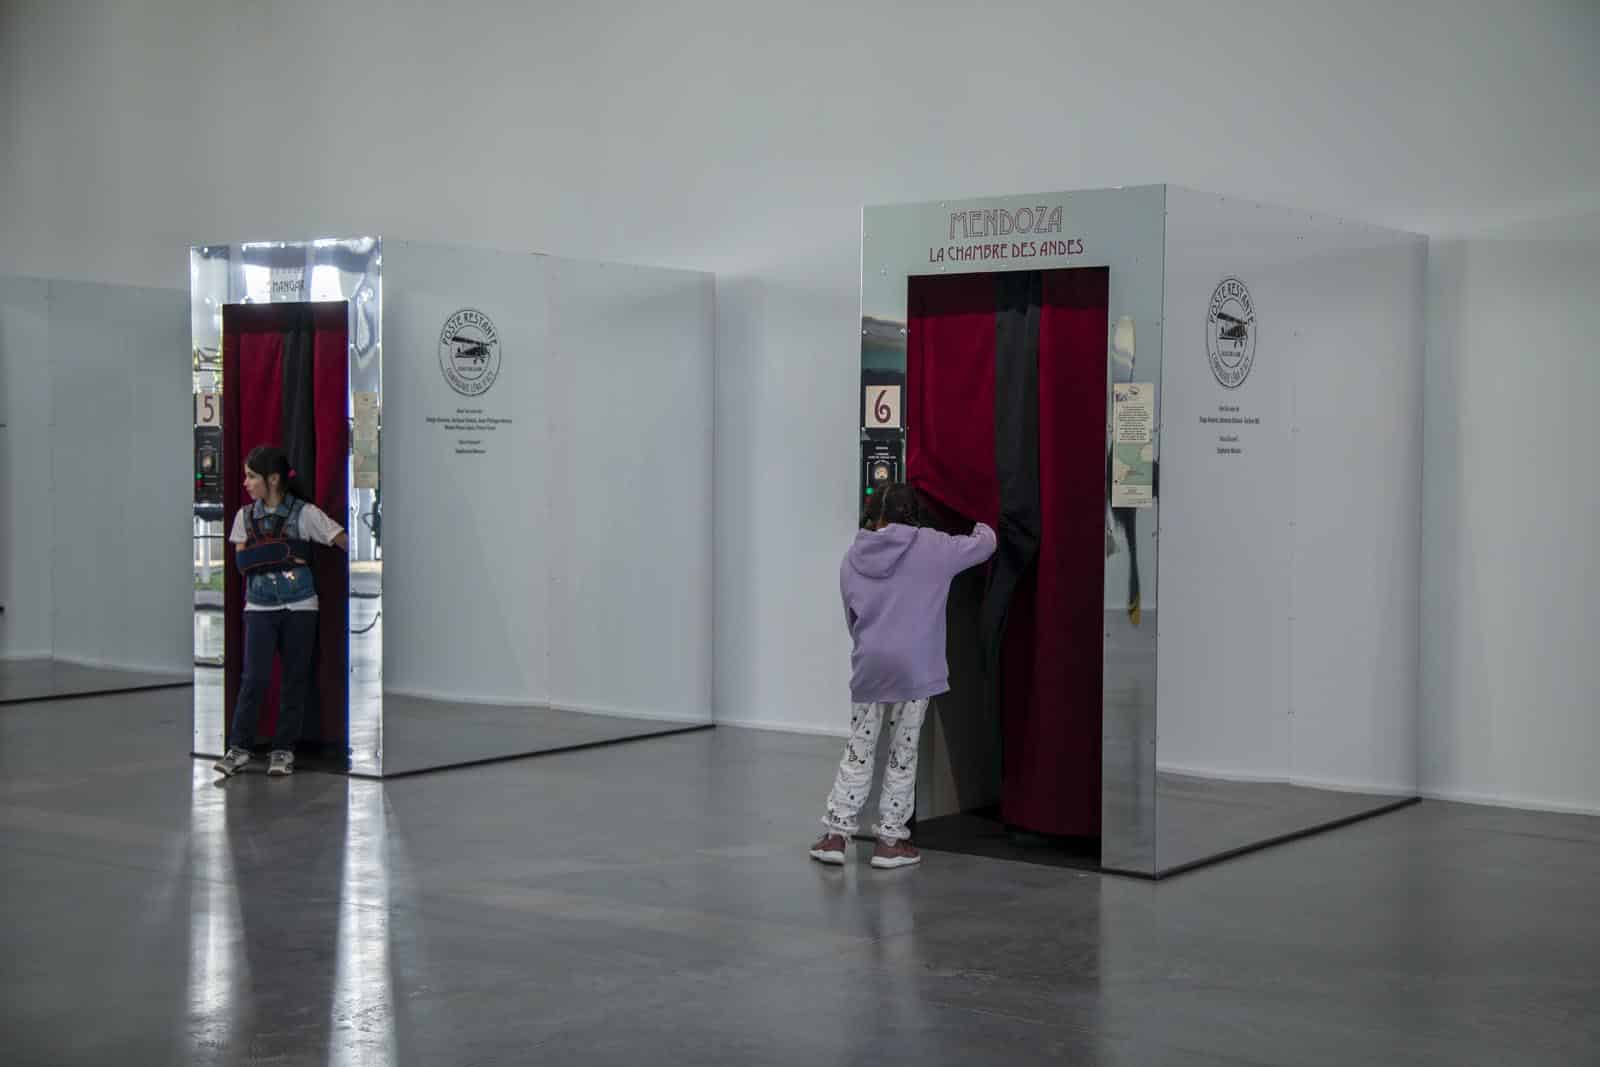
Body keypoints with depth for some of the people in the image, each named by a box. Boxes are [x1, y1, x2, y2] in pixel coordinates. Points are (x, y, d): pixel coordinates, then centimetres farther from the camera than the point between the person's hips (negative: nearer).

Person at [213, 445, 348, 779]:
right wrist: (283, 553, -9)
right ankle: (239, 748, 2)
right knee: (255, 676, -6)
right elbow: (241, 561, 2)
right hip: (259, 607, 2)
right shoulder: (245, 515, 7)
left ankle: (284, 749, 12)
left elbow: (344, 541, -6)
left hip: (299, 606, -1)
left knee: (295, 678, 3)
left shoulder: (304, 513, -3)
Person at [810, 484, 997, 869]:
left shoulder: (853, 558, 8)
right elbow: (985, 545, 10)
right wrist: (982, 528, 32)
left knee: (859, 751, 14)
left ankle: (836, 834, 14)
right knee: (903, 754, 7)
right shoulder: (930, 546, -2)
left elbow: (851, 617, 12)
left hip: (868, 667, 3)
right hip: (913, 667, -3)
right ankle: (890, 841, 12)